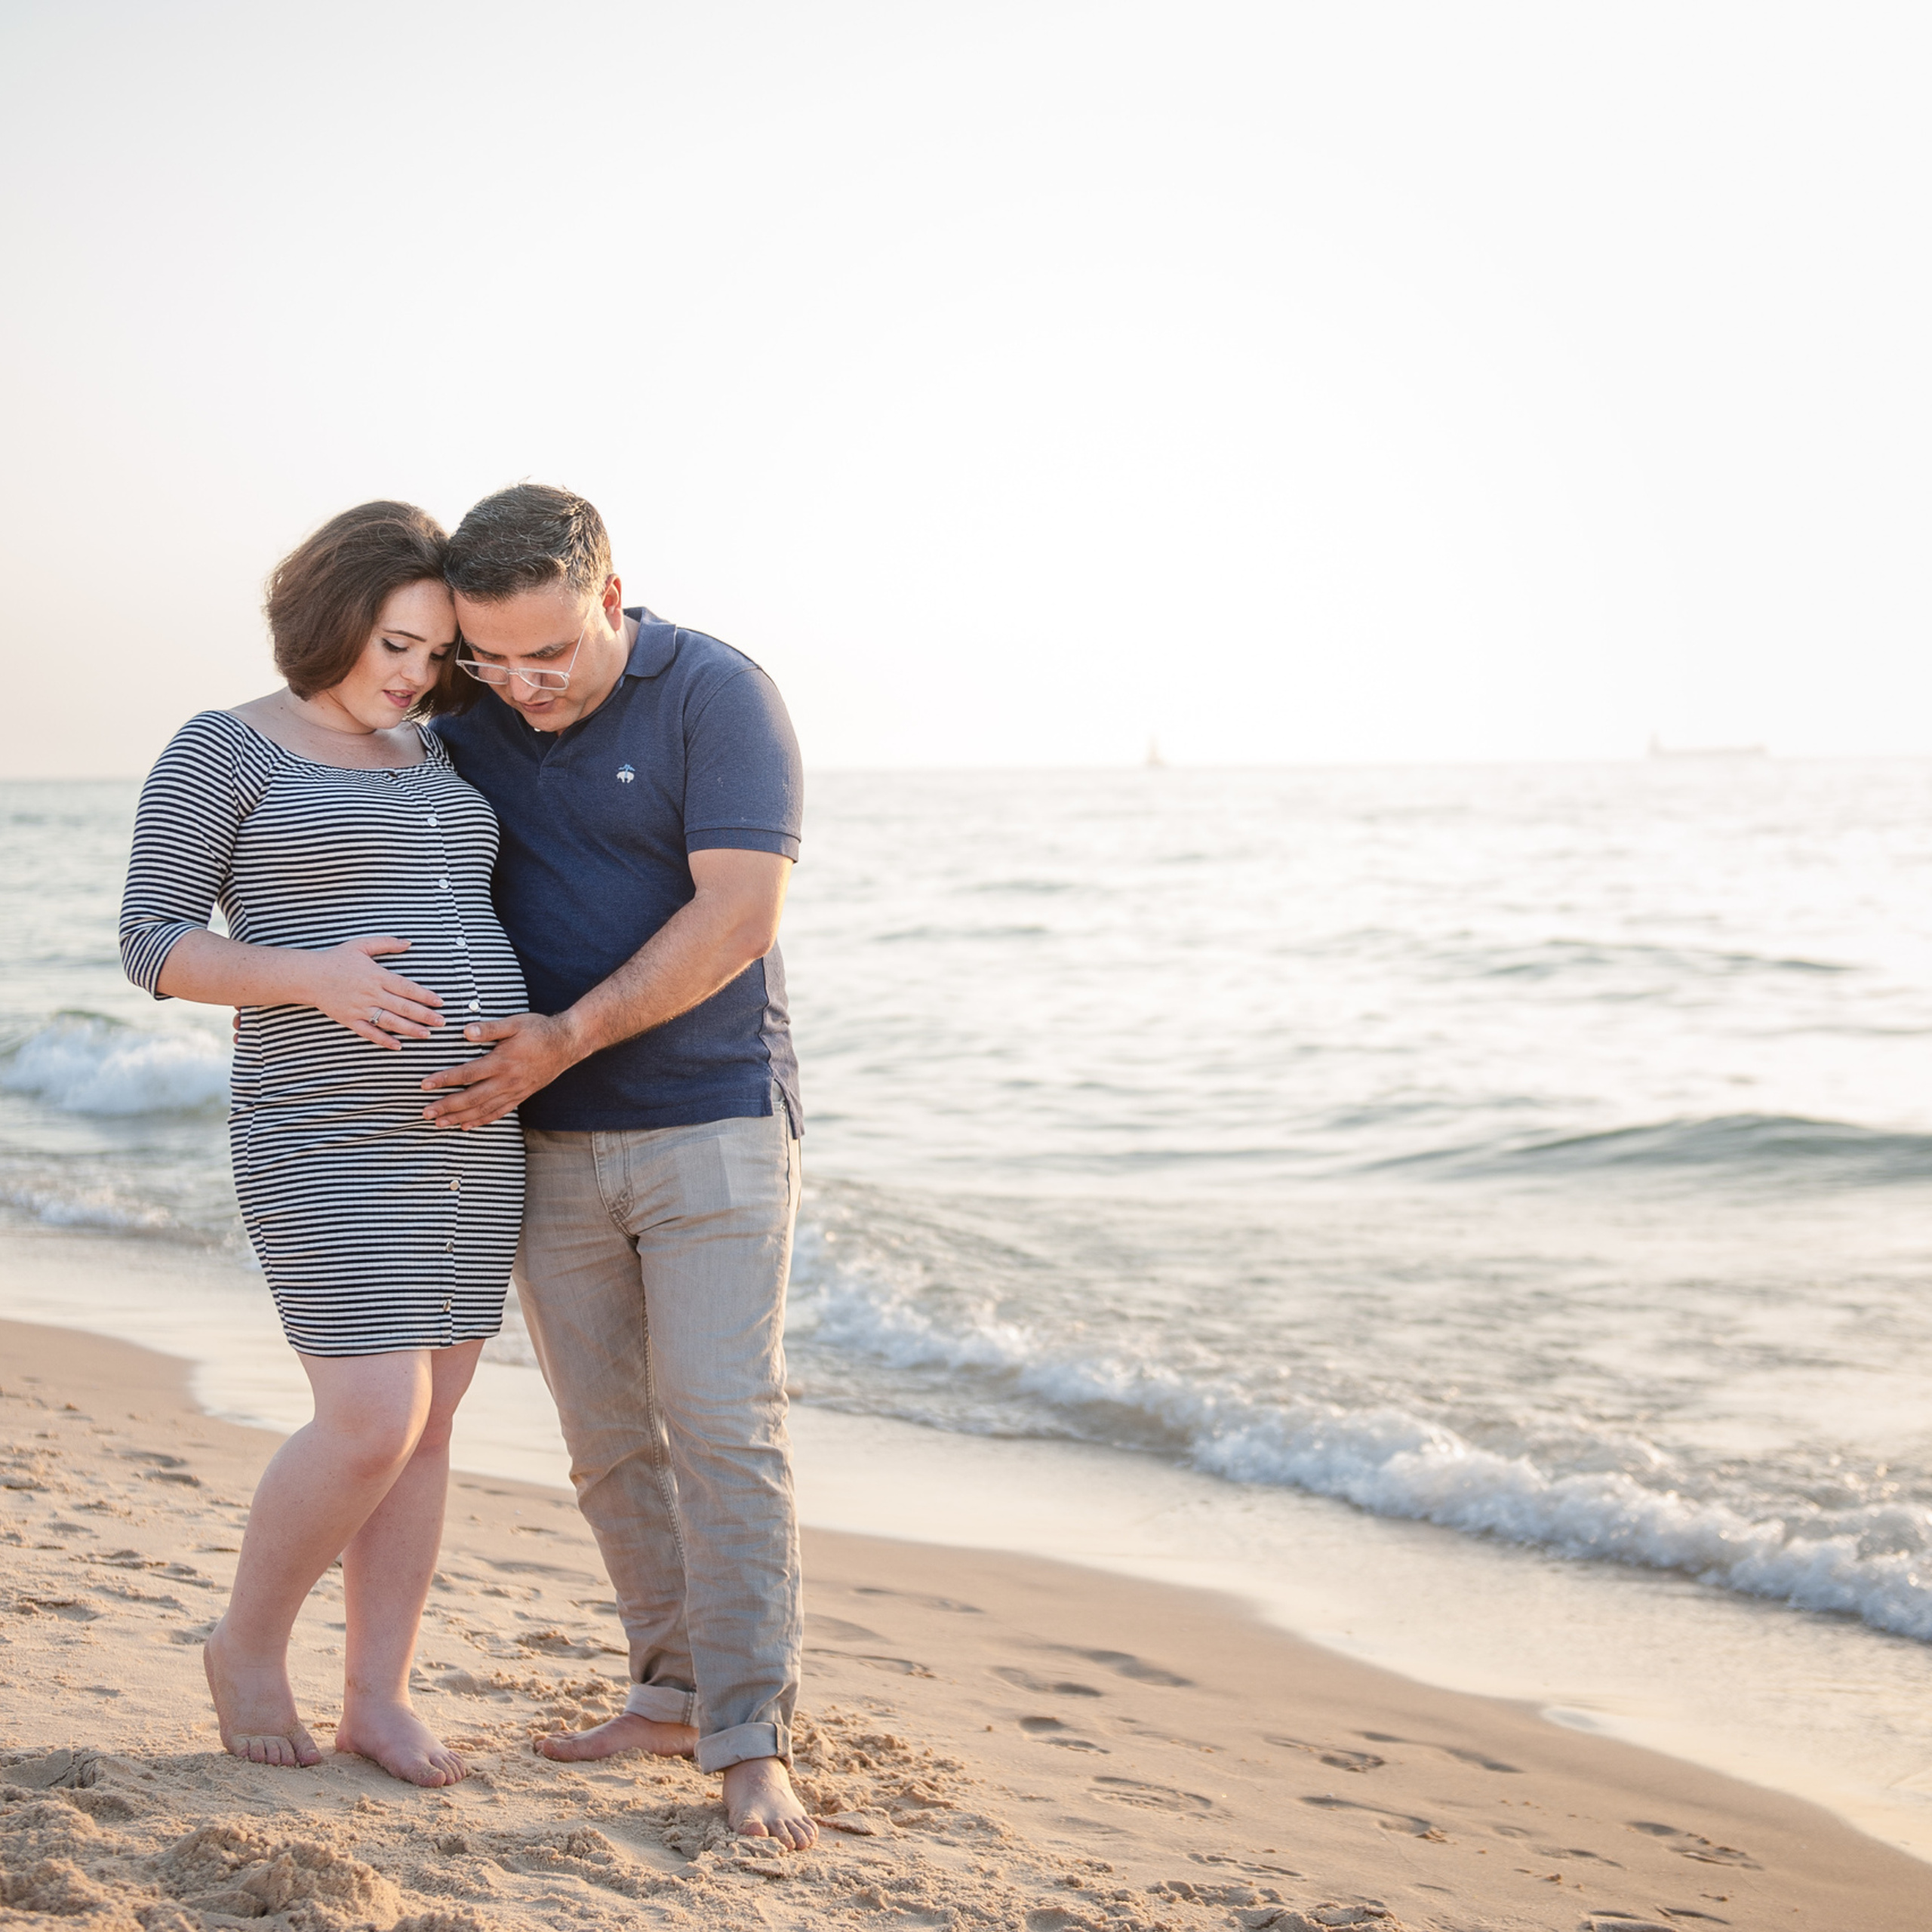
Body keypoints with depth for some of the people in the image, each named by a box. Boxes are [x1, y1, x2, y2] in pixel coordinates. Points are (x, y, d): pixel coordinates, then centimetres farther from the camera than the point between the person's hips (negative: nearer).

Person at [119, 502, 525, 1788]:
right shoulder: (222, 750, -6)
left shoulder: (429, 757, 13)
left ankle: (379, 1699, 16)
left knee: (425, 1428, 6)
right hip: (331, 1145, -6)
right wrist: (312, 977, -25)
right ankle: (252, 1644, 13)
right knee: (373, 1430, -12)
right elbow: (156, 950, -9)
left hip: (468, 1135, 7)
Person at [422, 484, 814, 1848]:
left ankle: (752, 1746, -6)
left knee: (724, 1424, -9)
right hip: (550, 1140, 5)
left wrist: (565, 1039, -20)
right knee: (611, 1436, 9)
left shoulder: (718, 697, -13)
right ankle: (675, 1691, 21)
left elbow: (737, 919, -20)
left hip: (711, 1126, -5)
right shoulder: (472, 722, 5)